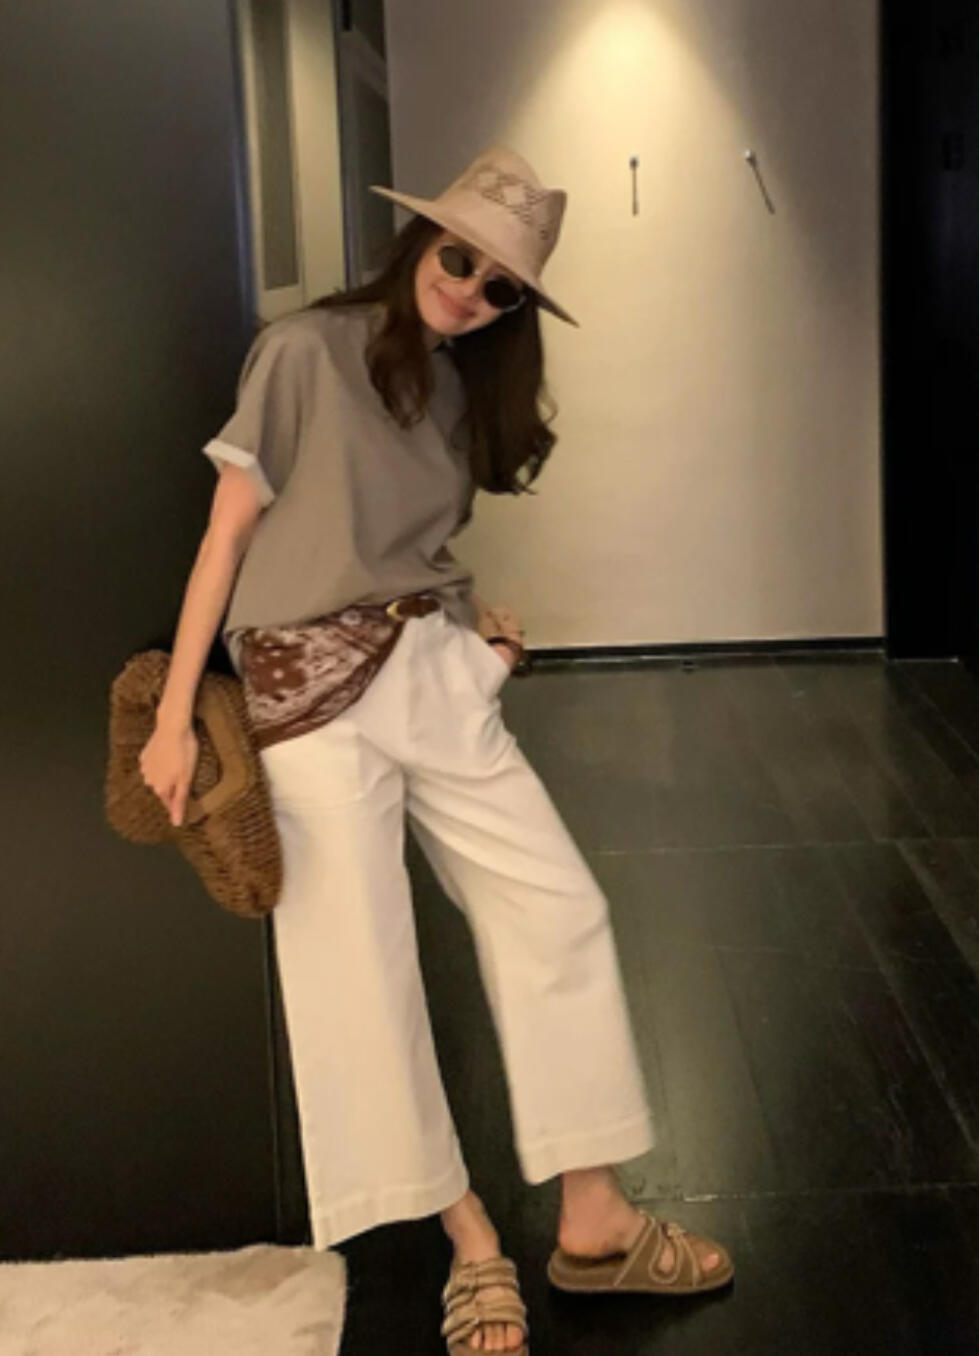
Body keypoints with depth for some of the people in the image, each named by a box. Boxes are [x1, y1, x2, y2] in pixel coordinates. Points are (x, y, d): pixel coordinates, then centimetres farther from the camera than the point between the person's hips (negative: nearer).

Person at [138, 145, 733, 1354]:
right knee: (359, 966, 0)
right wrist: (175, 716, -11)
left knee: (558, 911, 1)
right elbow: (227, 533, -8)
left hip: (438, 675, 6)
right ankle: (470, 1240, 16)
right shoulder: (305, 351, -7)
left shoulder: (462, 389, 13)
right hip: (309, 688, -6)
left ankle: (592, 1225, 12)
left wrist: (472, 617, 2)